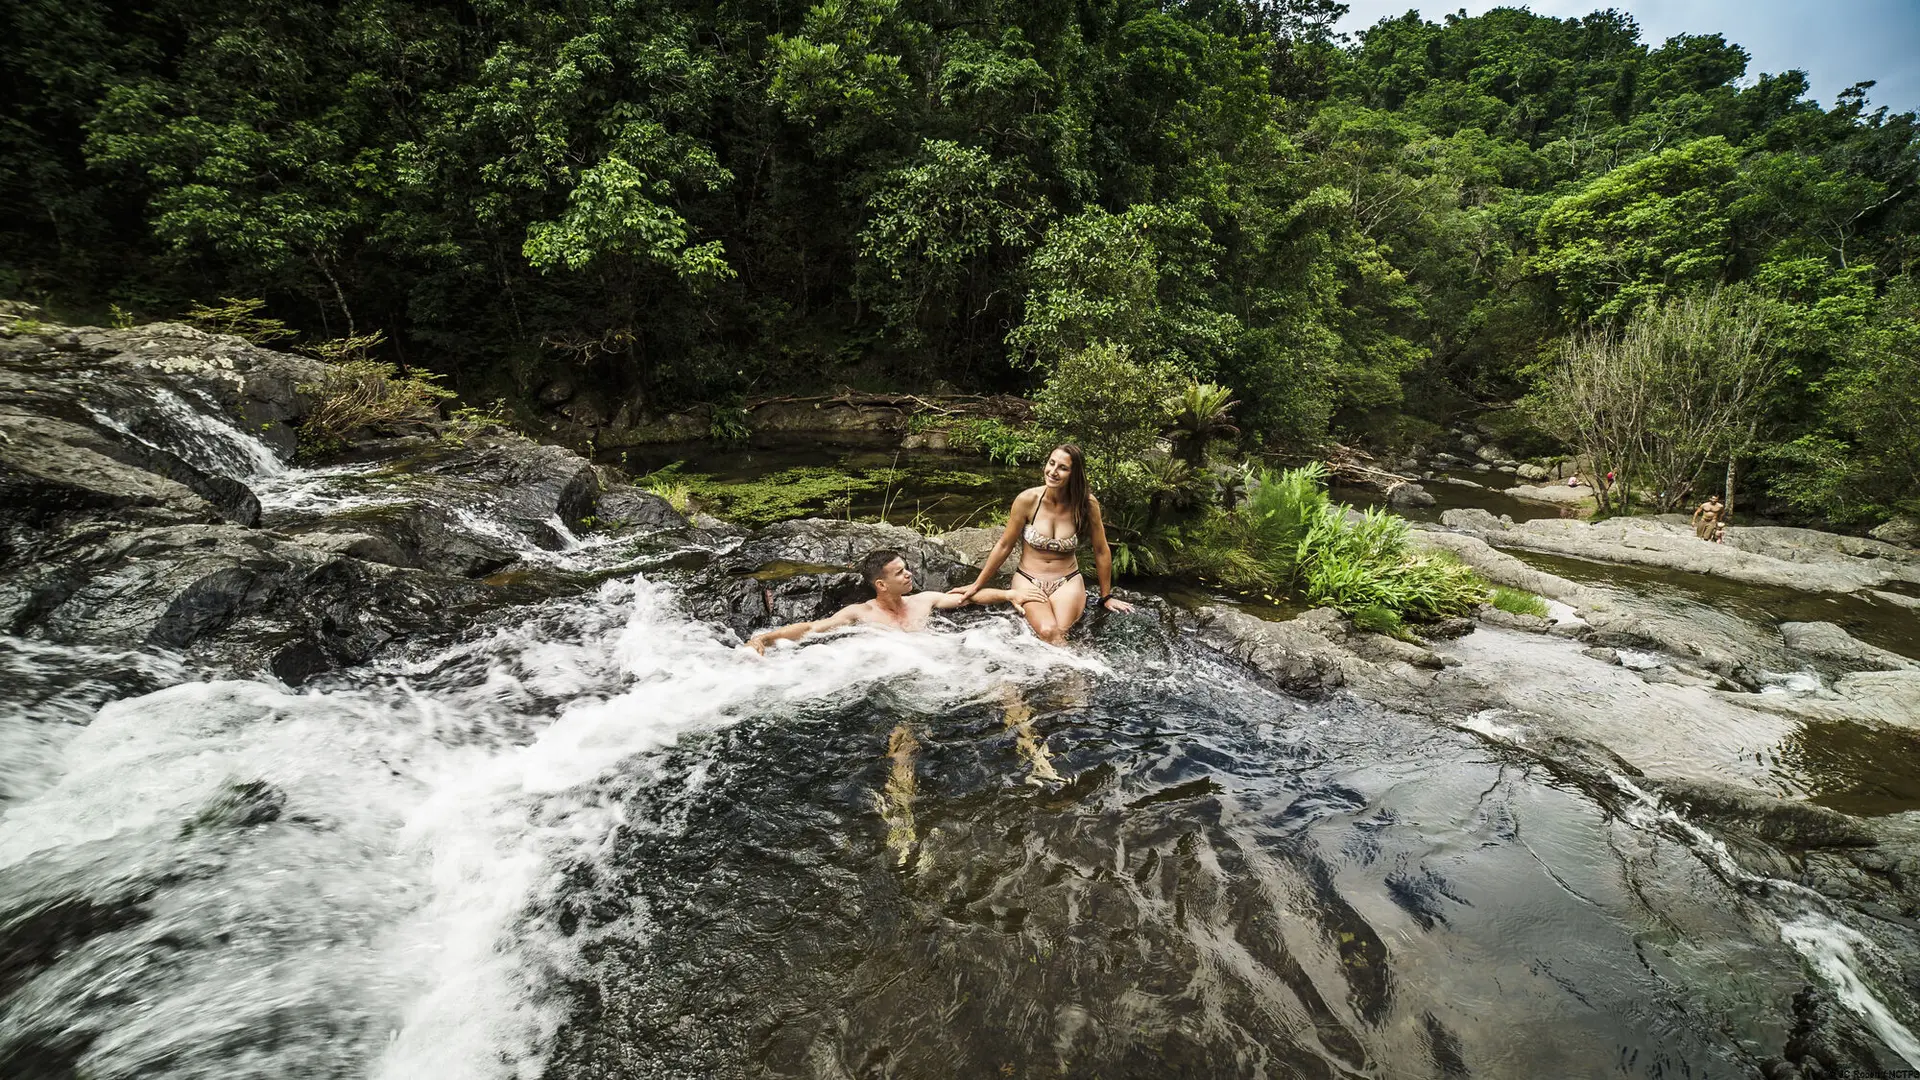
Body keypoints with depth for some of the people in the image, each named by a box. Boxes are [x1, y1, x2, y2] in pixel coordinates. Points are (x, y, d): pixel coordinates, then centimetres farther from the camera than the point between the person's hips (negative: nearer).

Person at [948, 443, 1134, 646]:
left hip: (1068, 583, 0)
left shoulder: (1087, 504, -11)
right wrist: (977, 585, 6)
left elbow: (1101, 551, 1)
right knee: (1048, 632, -29)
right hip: (1028, 580, 0)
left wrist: (1106, 597, 9)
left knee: (1059, 633, -29)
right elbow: (1004, 545, 0)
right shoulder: (1027, 499, -12)